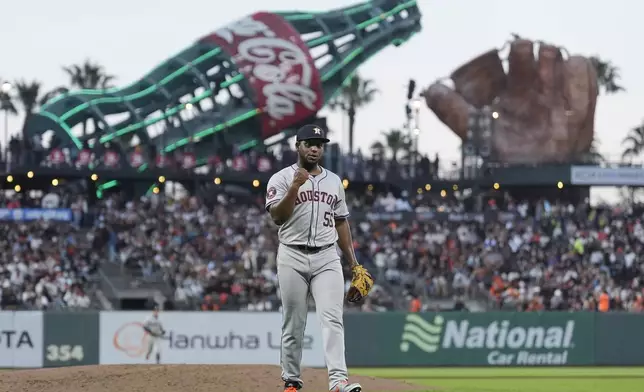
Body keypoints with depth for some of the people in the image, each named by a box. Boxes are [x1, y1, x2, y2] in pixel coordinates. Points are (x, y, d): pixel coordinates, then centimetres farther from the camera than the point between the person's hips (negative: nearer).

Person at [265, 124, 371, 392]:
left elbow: (341, 222, 18)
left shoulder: (334, 181, 14)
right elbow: (277, 217, -12)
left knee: (332, 318, -12)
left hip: (327, 258, 2)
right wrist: (295, 188, -24)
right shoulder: (282, 179, 1)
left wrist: (354, 264, 14)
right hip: (293, 257, -2)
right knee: (293, 323, 2)